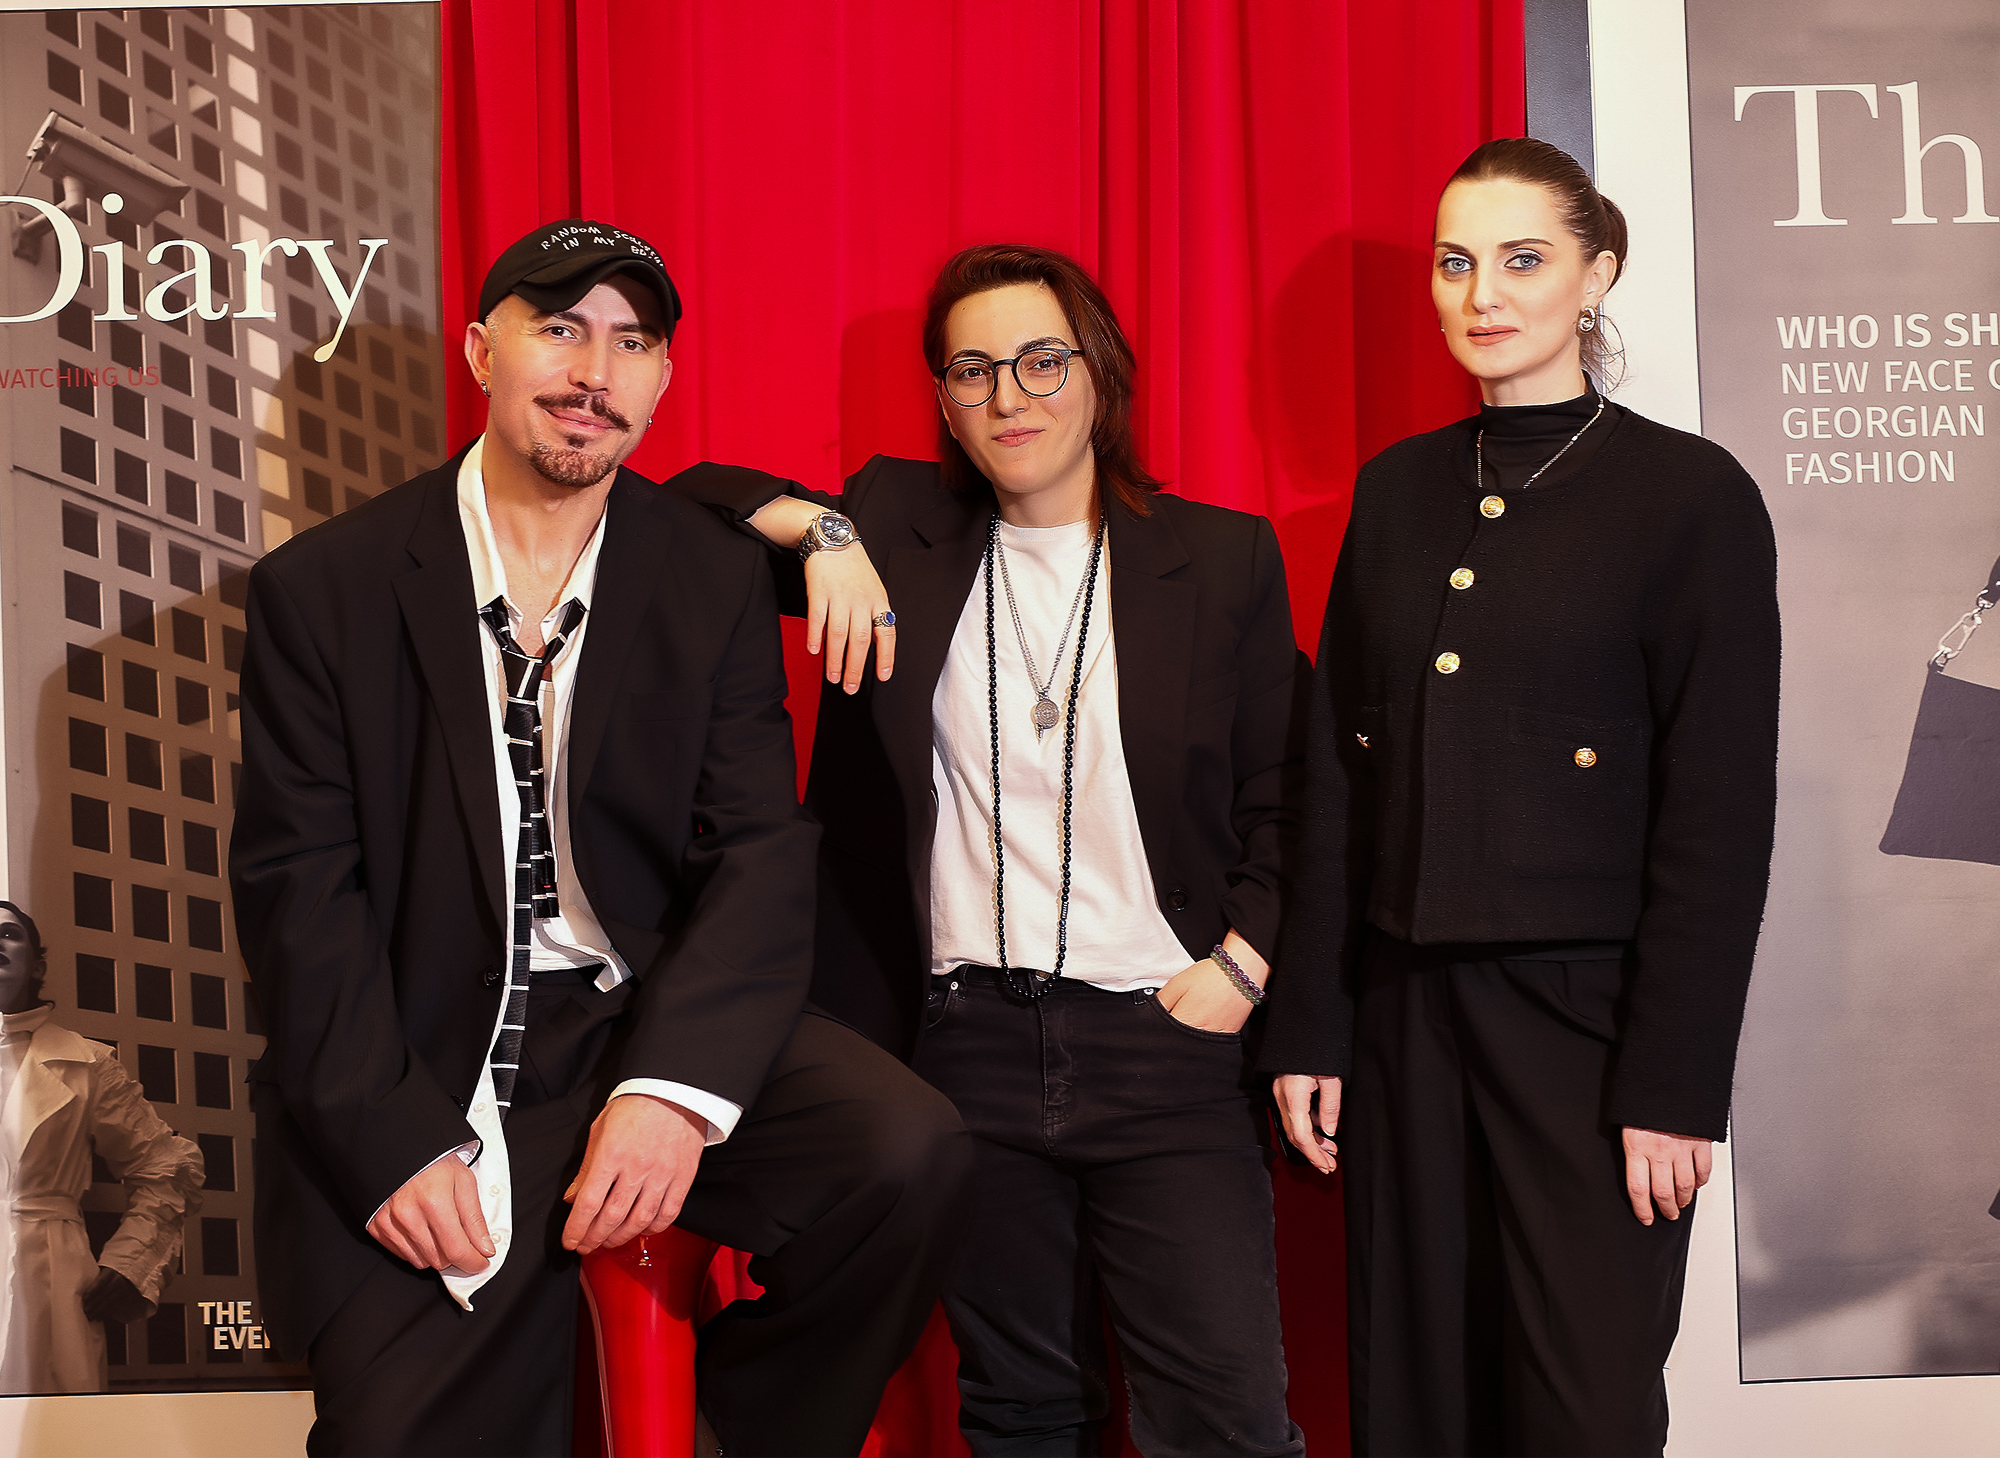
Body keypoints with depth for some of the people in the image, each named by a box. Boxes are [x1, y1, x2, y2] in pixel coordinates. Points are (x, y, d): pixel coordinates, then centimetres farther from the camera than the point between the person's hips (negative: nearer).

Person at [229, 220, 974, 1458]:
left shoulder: (719, 580, 6)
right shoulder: (321, 590, 3)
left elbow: (760, 854, -2)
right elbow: (297, 887, -2)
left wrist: (673, 1088, -20)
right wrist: (397, 1145, -14)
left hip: (651, 1025, 2)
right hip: (422, 1064, -1)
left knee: (910, 1152, -22)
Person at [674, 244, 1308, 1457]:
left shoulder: (1225, 559, 5)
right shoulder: (897, 530, 8)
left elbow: (1283, 799, 6)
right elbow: (696, 498, 8)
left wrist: (1241, 966, -5)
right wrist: (820, 529, -9)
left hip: (1168, 1043, -1)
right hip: (968, 1041, 2)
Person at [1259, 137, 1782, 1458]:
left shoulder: (1692, 494, -5)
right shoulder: (1396, 491, 10)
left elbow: (1721, 816, -8)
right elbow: (1339, 776, 9)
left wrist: (1678, 1084, -12)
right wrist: (1310, 1027, 5)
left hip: (1589, 1010, -4)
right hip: (1403, 1009, 5)